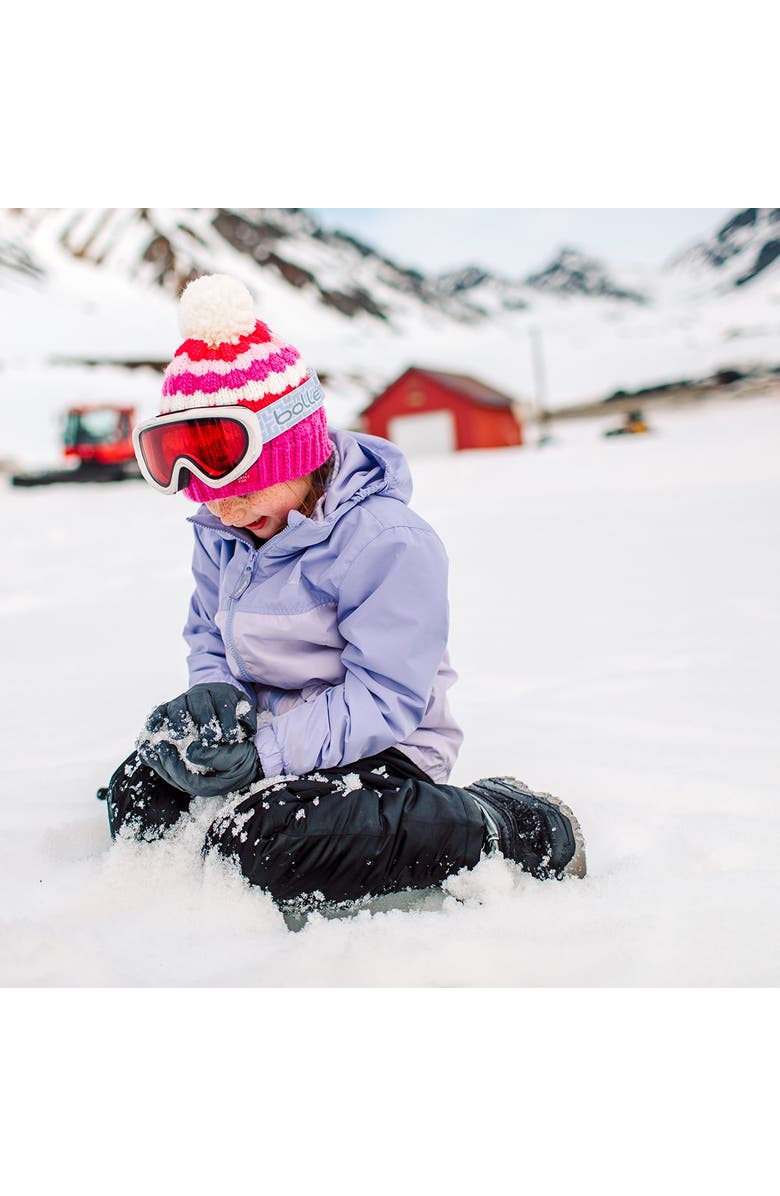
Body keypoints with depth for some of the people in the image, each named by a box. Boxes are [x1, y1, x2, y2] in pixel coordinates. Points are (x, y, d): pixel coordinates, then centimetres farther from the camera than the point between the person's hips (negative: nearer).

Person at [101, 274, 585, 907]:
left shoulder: (388, 543, -21)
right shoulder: (221, 535, 4)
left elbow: (383, 700, -23)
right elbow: (209, 637, 15)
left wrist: (263, 752, -32)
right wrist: (213, 700, -11)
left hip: (379, 752, -8)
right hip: (274, 732, 8)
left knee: (267, 840, -33)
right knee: (138, 793, -4)